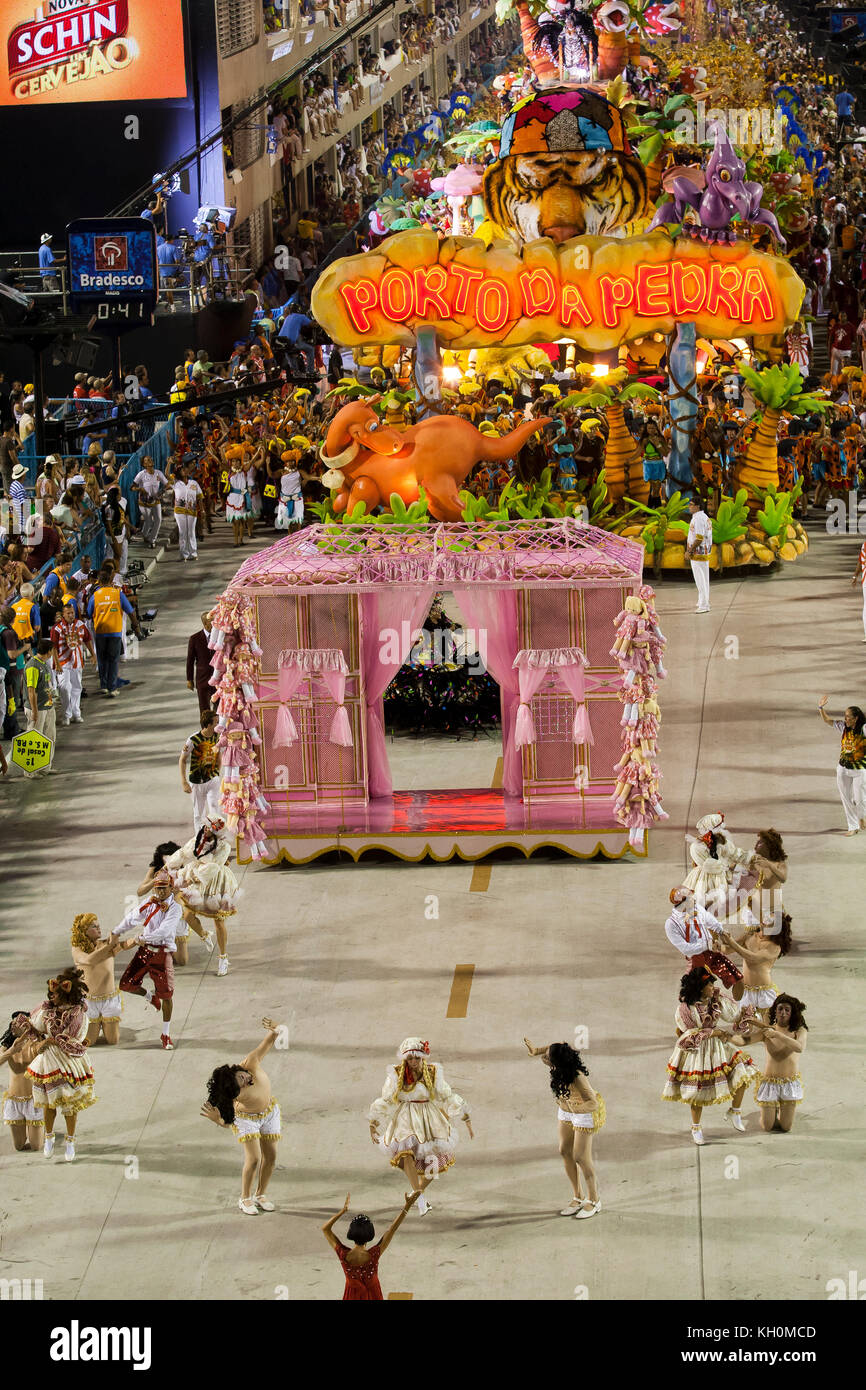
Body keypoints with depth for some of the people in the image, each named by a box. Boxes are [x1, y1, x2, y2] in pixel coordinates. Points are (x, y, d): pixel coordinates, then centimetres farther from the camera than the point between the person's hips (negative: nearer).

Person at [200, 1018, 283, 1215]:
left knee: (270, 1157, 7)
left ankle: (260, 1195, 27)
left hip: (270, 1112, 4)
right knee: (254, 1159, -11)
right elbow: (227, 1124, -27)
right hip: (246, 1118, -4)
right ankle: (245, 1198, 12)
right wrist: (217, 1119, -49)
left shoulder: (251, 1064, -33)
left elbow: (268, 1041, -26)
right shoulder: (234, 1095, -37)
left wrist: (274, 1030, -49)